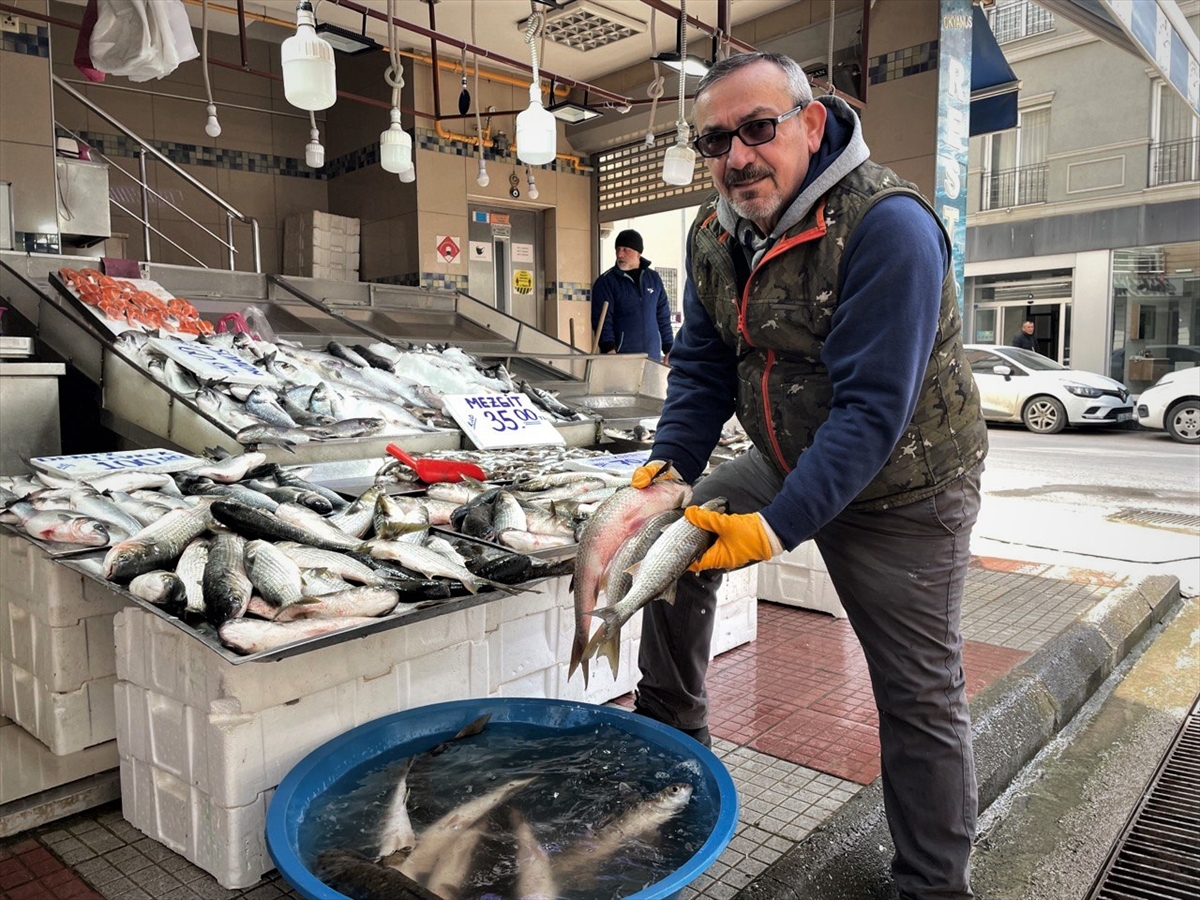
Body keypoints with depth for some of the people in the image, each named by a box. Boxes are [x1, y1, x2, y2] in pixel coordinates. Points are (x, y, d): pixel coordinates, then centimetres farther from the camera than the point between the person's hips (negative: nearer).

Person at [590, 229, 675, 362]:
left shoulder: (653, 279, 12)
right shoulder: (605, 282, 0)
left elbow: (663, 317, 16)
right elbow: (602, 320, -7)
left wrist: (669, 350, 11)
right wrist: (609, 349, -21)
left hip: (653, 357, 4)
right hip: (620, 358, -4)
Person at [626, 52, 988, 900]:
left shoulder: (889, 225, -27)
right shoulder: (714, 234, -3)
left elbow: (874, 409, -31)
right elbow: (703, 366, 1)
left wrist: (778, 528, -34)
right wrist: (670, 464, -15)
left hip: (902, 490, -6)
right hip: (788, 464, 7)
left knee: (920, 699, 2)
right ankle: (671, 735, 26)